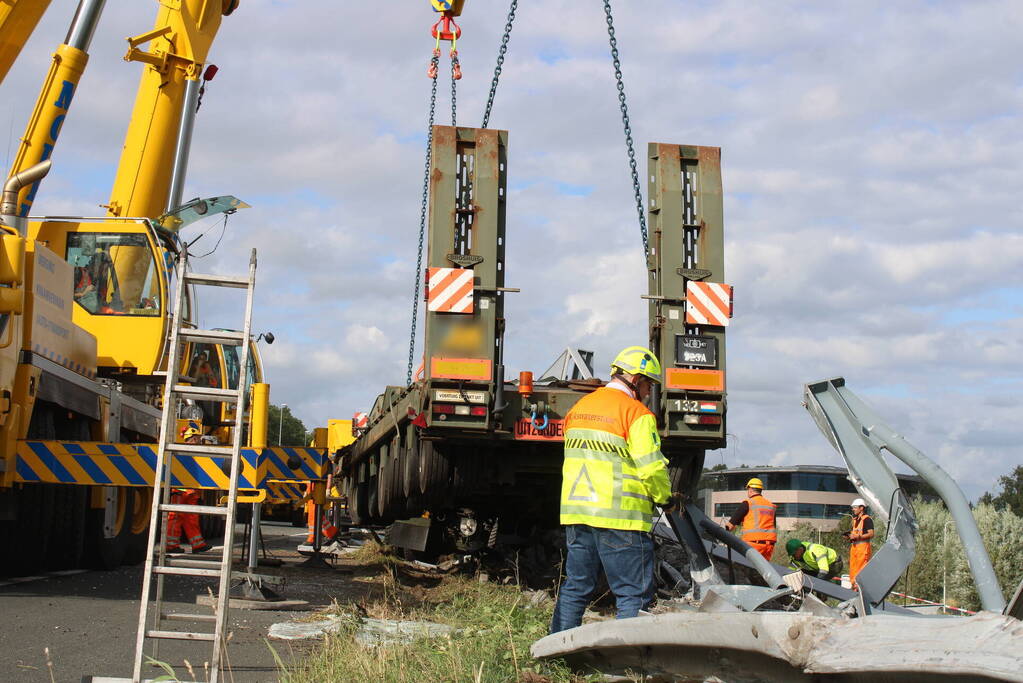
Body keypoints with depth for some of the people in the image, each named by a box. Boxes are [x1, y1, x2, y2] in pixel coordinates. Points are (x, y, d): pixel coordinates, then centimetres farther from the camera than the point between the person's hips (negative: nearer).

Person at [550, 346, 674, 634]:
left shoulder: (579, 407, 15)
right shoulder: (637, 413, -9)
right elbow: (651, 468, -13)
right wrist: (665, 498, 4)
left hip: (575, 513, 7)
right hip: (620, 517, -7)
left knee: (575, 588, 14)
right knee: (634, 594, 0)